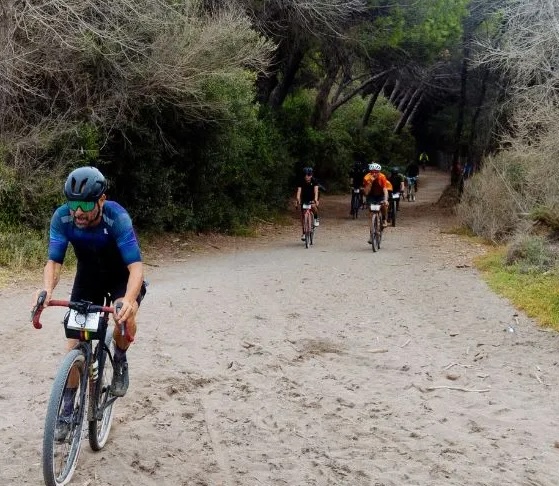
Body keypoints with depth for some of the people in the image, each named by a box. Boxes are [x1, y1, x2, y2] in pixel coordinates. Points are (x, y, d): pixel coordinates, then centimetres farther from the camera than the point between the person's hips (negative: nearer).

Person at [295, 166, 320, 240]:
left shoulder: (314, 181, -18)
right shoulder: (301, 182, -16)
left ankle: (316, 218, -7)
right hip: (304, 200, 2)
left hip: (312, 199, -2)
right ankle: (304, 233, 5)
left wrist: (315, 200, -47)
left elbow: (316, 191, -30)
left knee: (313, 206, -36)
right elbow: (299, 191, -27)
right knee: (303, 216, -5)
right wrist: (297, 200, -45)